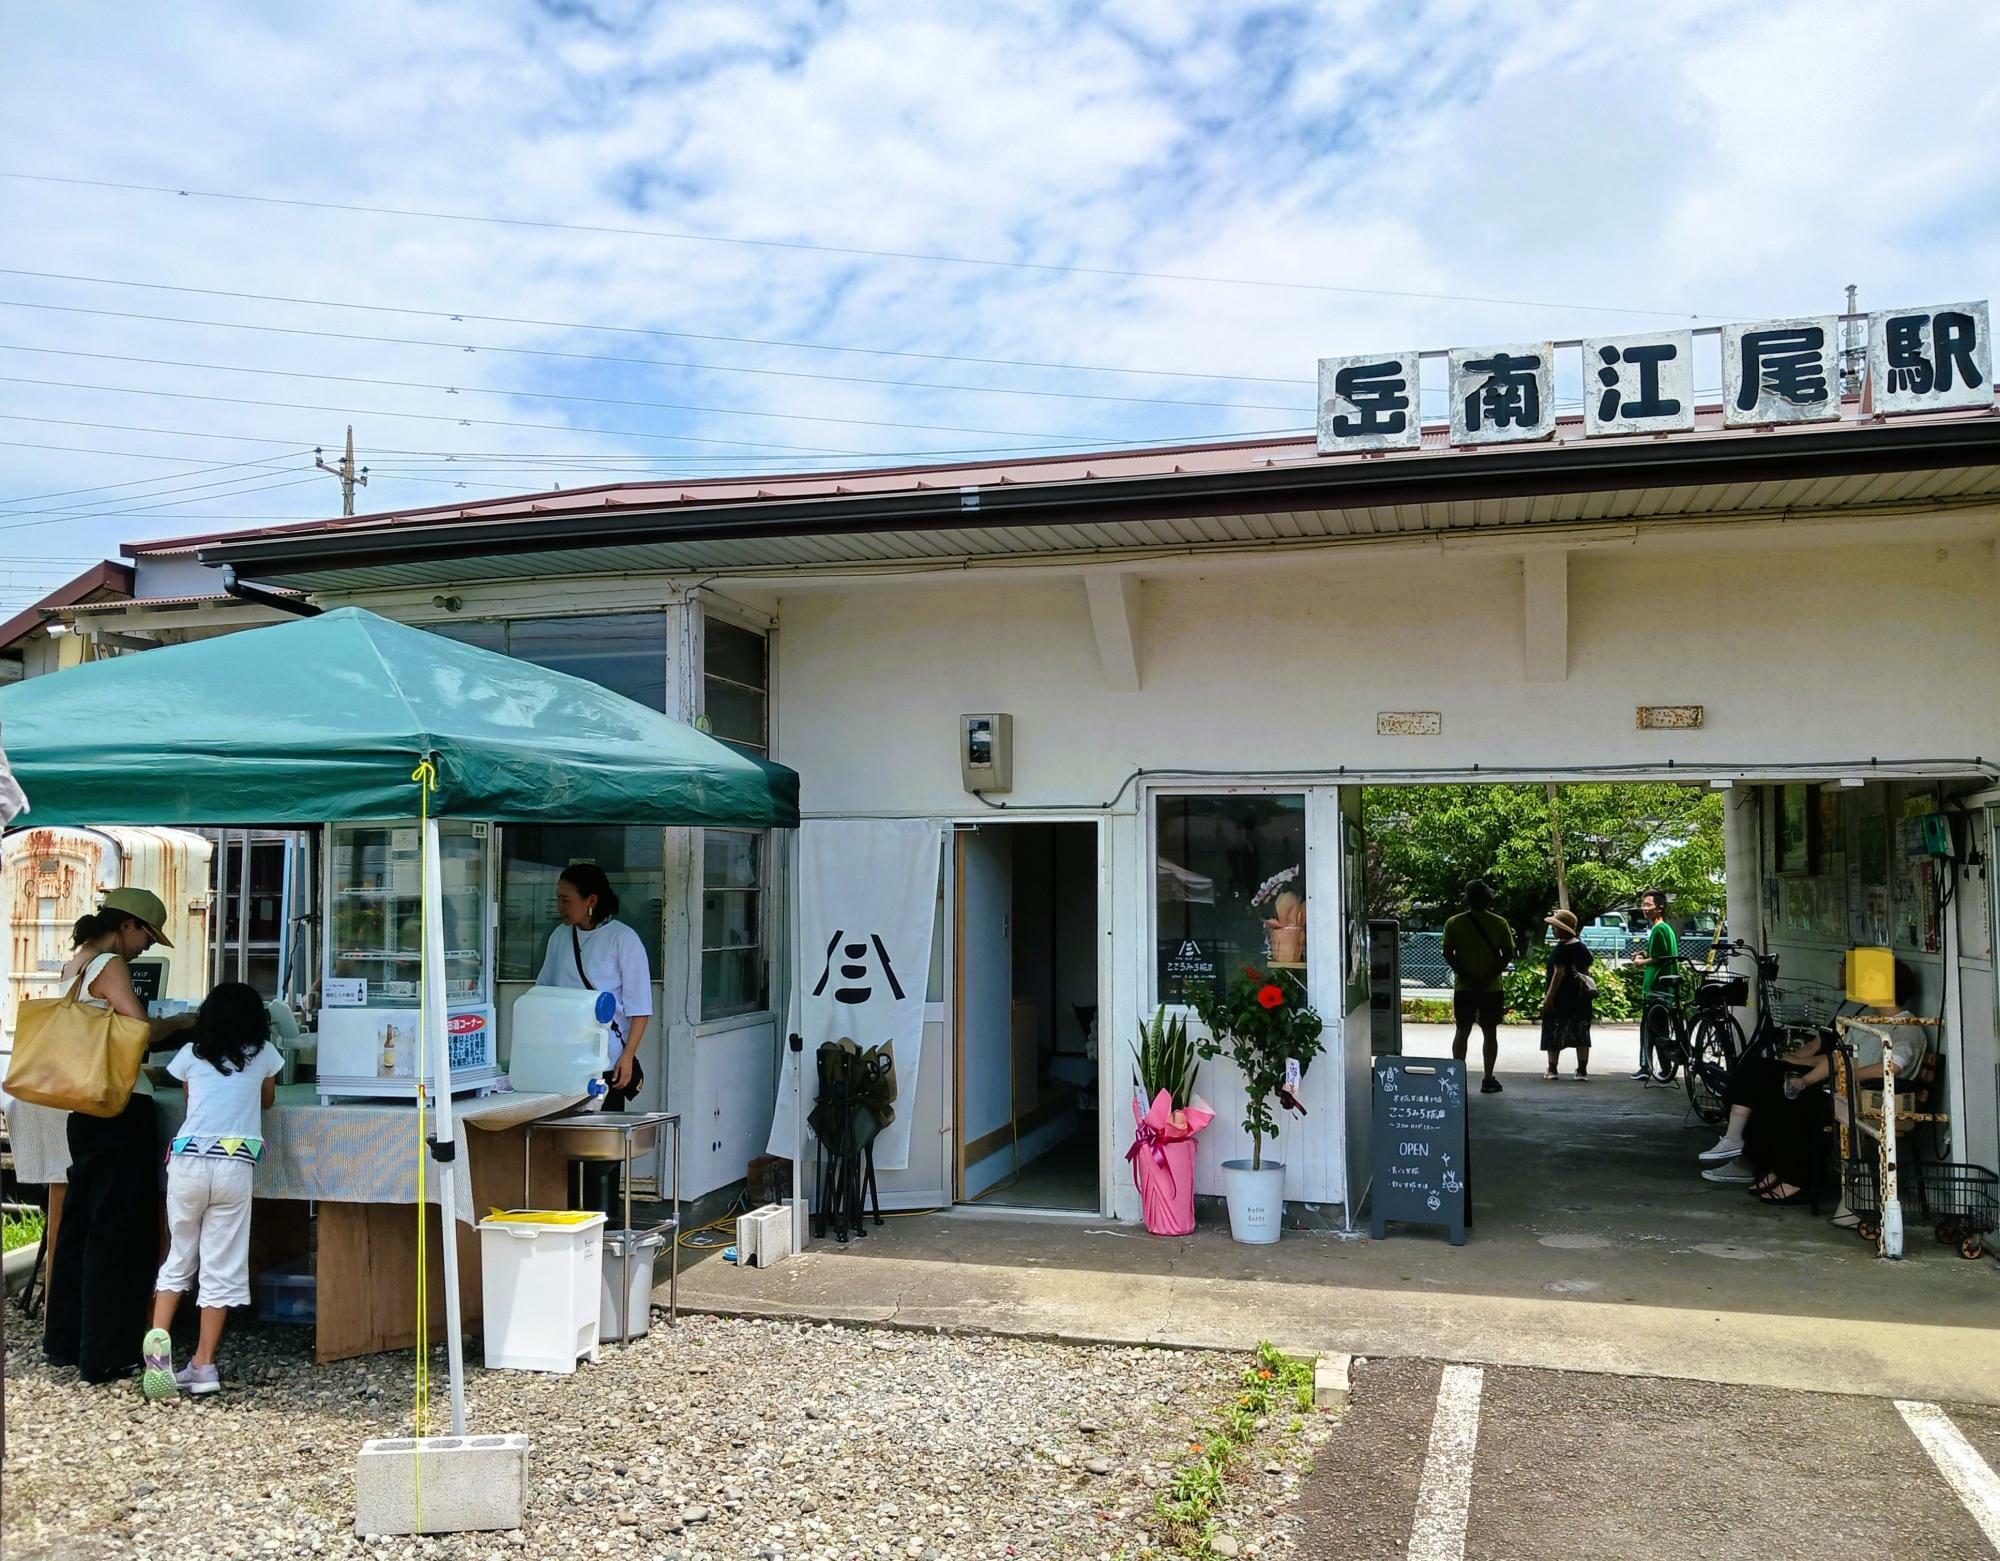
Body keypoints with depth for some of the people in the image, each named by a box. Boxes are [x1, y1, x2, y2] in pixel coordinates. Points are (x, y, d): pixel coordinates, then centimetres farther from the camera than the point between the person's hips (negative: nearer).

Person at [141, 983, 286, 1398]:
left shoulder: (191, 1054, 13)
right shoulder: (263, 1054, 11)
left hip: (188, 1158, 2)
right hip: (235, 1163, -2)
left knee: (179, 1257, 17)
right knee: (222, 1266, 4)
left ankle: (157, 1337, -4)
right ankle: (203, 1366, 4)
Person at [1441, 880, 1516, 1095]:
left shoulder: (1454, 923, -2)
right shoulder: (1499, 923, -2)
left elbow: (1448, 955, -6)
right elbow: (1508, 955, -5)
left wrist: (1466, 977, -7)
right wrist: (1489, 977, -8)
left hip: (1463, 988, 0)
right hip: (1492, 988, 0)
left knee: (1462, 1032, 8)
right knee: (1490, 1033, 8)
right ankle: (1488, 1080, 8)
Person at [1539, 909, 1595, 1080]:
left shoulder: (1562, 947, -15)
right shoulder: (1582, 946, 10)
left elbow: (1559, 973, -20)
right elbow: (1586, 971, 16)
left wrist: (1549, 997, -19)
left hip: (1562, 995, -8)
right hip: (1581, 995, 8)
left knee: (1554, 1033, 3)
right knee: (1581, 1032, 7)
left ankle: (1552, 1069, 7)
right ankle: (1582, 1070, 6)